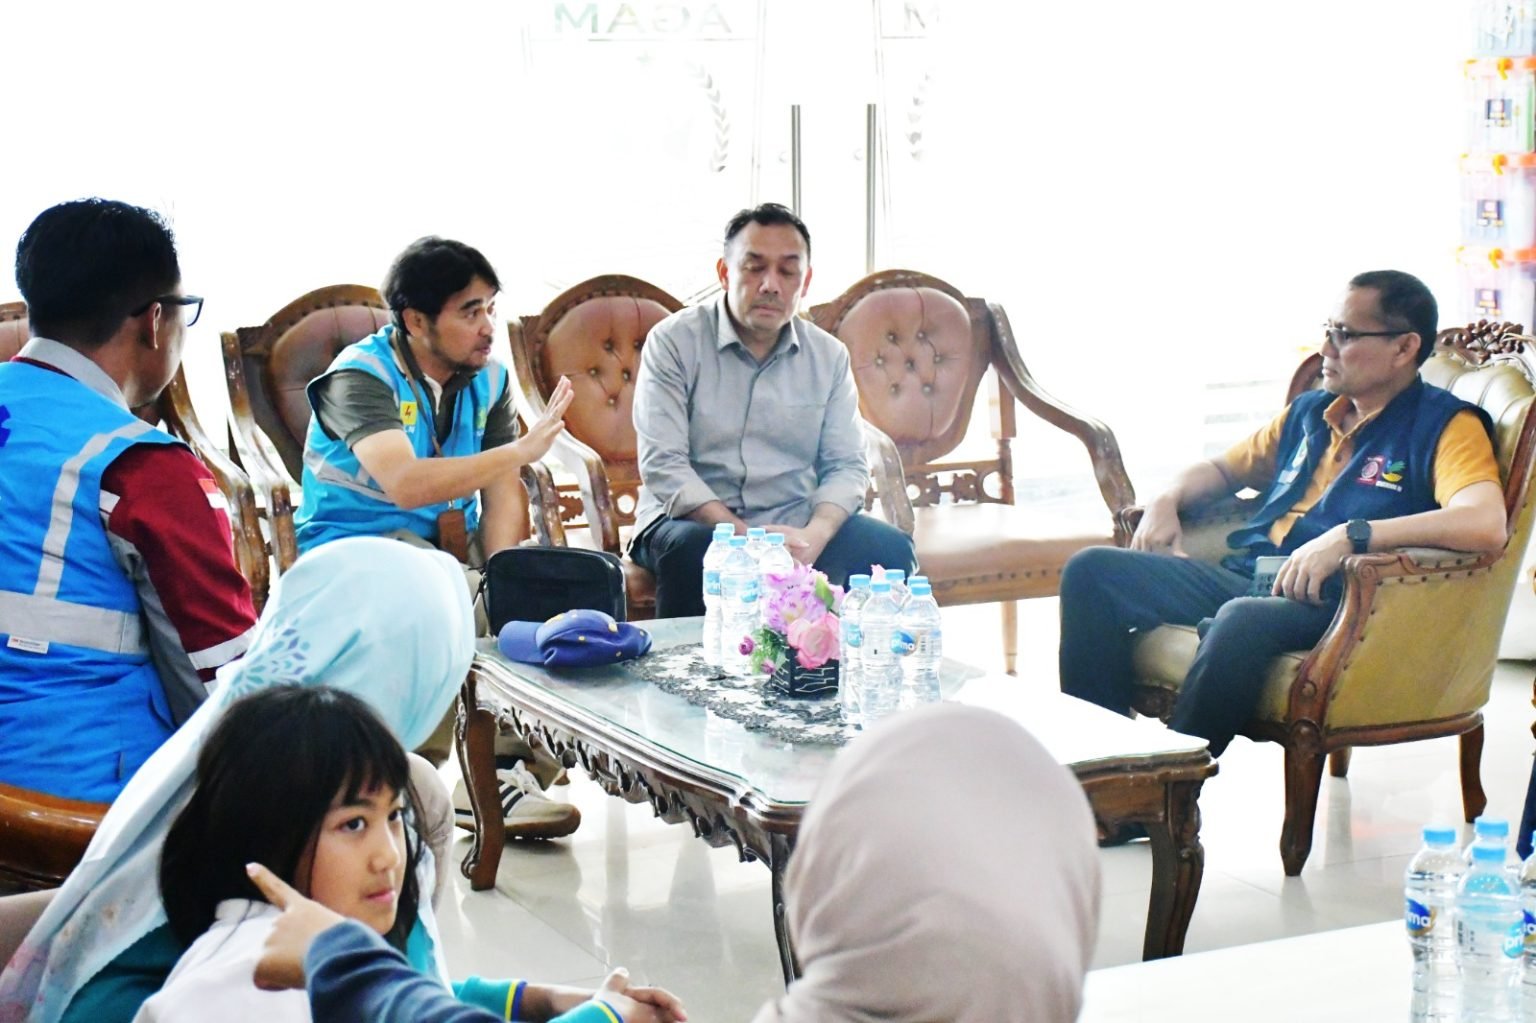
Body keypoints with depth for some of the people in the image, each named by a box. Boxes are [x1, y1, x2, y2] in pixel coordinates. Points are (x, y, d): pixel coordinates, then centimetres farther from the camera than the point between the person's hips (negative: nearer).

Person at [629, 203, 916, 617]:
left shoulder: (829, 356, 7)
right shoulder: (674, 341, -6)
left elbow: (845, 466, 3)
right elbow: (662, 465, -14)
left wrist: (813, 537, -19)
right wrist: (742, 535, -26)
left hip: (797, 524, 4)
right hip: (695, 521, -3)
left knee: (890, 549, -19)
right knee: (694, 549, -37)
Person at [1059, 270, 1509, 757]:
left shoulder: (1445, 426, -2)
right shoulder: (1309, 412, 21)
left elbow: (1486, 523, -23)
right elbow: (1222, 468, 37)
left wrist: (1348, 537, -29)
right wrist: (1168, 499, 13)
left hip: (1334, 604, -7)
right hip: (1244, 579, 7)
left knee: (1242, 619, -41)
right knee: (1091, 570, -10)